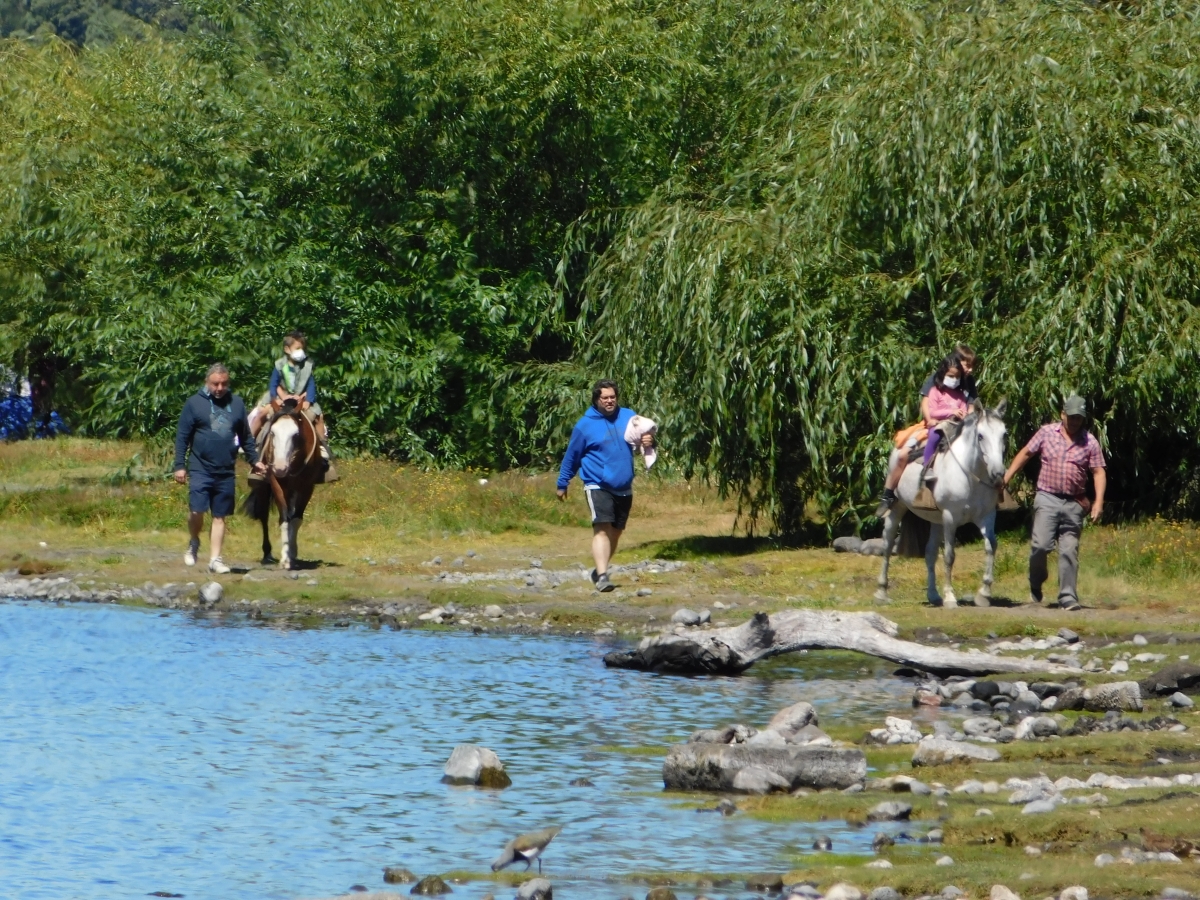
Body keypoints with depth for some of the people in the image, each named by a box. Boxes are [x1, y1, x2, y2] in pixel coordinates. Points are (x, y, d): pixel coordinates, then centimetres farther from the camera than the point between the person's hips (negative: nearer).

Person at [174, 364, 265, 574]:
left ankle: (215, 559, 11)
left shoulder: (236, 404, 8)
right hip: (200, 468, -3)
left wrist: (254, 460, 12)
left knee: (219, 516, 5)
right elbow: (182, 436, -1)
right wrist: (179, 465, -6)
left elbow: (246, 437, 18)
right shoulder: (194, 403, -1)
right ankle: (194, 543, 15)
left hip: (226, 472, 3)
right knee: (197, 510, -13)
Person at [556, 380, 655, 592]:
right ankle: (602, 576, -28)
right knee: (602, 529, -20)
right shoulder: (585, 425, -3)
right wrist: (562, 484, 11)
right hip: (598, 486, -5)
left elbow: (644, 434, 11)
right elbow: (572, 456, 5)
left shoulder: (628, 417, 6)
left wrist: (649, 440, -15)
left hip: (624, 488, 5)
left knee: (615, 532, 13)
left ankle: (600, 571, 30)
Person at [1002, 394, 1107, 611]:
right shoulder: (1046, 433, 5)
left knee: (1069, 550, 0)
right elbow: (1025, 454, 13)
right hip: (1047, 498, -1)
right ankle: (1036, 583, 14)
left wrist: (1098, 502, -11)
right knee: (1041, 545, -11)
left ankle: (1068, 597, 3)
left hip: (1074, 503, 1)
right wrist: (1006, 478, 9)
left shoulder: (1089, 442, 3)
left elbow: (1099, 472, 1)